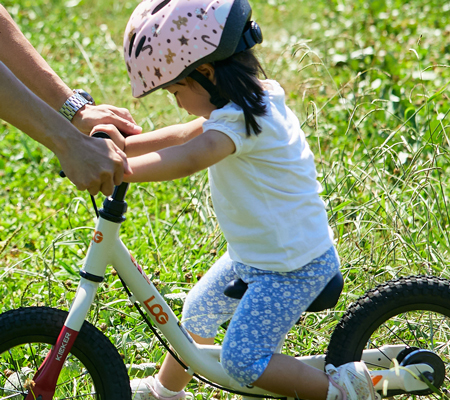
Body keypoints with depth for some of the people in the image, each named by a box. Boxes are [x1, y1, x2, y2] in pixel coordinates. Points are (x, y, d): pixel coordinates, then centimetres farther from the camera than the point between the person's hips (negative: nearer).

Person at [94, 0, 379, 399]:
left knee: (242, 360, -9)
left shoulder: (240, 120, -28)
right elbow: (184, 135, 5)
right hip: (256, 253, 10)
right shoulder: (255, 101, 3)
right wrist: (126, 145, -6)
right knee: (198, 312, 22)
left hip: (294, 266, -10)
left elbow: (187, 159, -44)